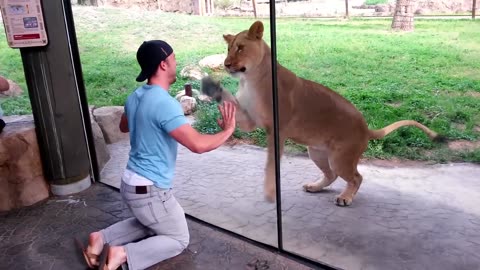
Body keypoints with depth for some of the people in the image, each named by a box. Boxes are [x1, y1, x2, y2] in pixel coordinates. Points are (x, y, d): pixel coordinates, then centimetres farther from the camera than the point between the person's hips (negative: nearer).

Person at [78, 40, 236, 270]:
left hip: (131, 183, 8)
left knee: (149, 224, 31)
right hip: (149, 190, -8)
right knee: (179, 240, 11)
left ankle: (101, 238, 17)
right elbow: (198, 145, -29)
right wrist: (227, 131, -12)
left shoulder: (135, 96, 2)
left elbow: (124, 127, 23)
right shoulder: (165, 103, -25)